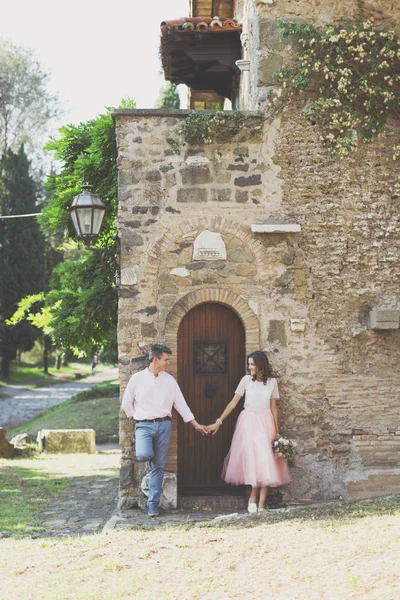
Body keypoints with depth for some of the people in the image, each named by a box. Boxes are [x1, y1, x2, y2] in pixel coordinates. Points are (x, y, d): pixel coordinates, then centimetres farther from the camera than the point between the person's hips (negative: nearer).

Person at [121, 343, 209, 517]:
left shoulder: (169, 380, 9)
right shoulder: (137, 379, 1)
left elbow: (180, 403, 11)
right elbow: (126, 404, 10)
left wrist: (195, 424, 8)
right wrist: (139, 418, 9)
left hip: (164, 425, 2)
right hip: (144, 425, -2)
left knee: (159, 466, 0)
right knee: (144, 455, -28)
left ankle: (153, 504, 8)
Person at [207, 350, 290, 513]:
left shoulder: (272, 382, 5)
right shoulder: (246, 380, 2)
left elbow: (273, 407, 8)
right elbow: (233, 402, 2)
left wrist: (276, 431, 4)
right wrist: (219, 422, -3)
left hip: (265, 422, 1)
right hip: (248, 422, -1)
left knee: (265, 461, -4)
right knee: (252, 458, -7)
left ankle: (261, 505, -3)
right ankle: (253, 497, 10)